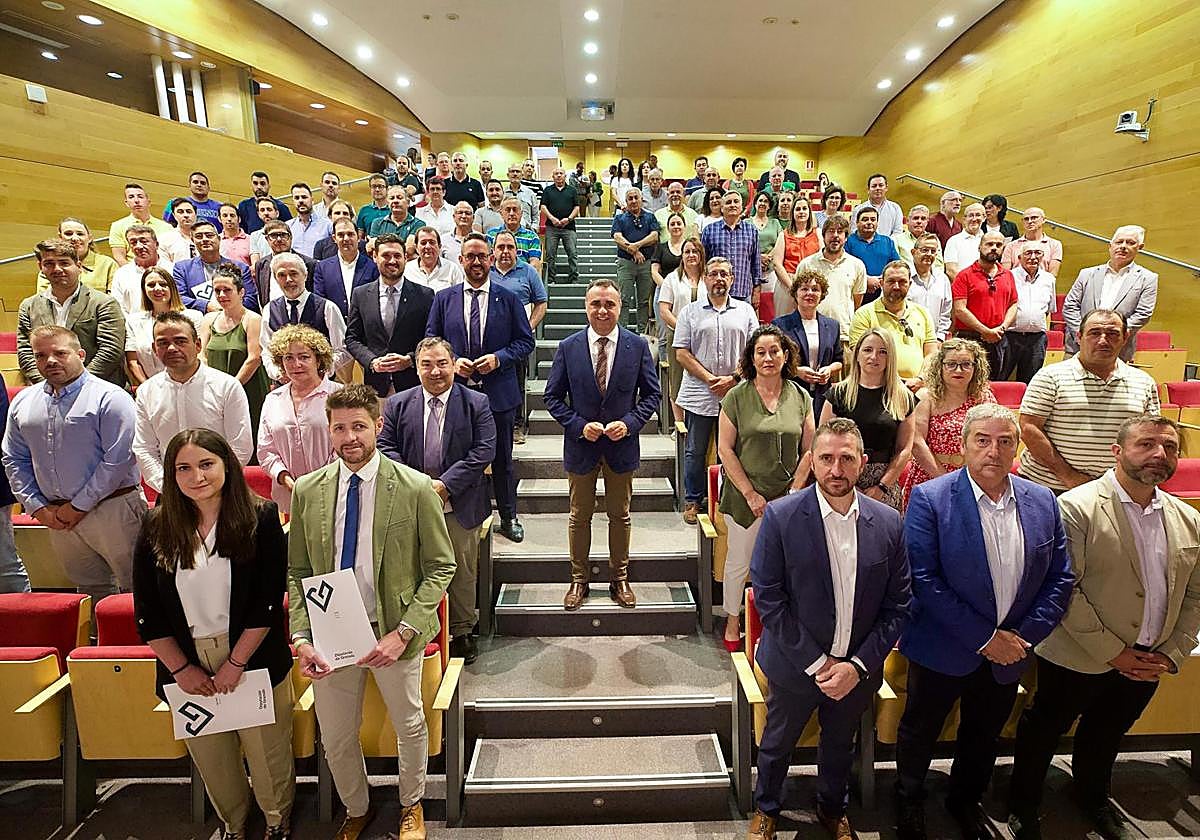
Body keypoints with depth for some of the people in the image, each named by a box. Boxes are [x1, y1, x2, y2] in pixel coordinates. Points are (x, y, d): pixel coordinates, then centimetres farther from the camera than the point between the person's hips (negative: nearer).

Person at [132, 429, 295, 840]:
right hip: (188, 663, 3)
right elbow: (147, 611, 2)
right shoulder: (156, 529, -1)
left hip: (254, 659, -3)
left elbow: (269, 602, -12)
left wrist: (235, 664, -13)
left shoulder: (260, 519, -10)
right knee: (209, 756, 16)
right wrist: (181, 668, -3)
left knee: (267, 751, 9)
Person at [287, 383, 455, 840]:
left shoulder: (415, 489, -14)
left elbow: (440, 567, -10)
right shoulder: (306, 491, -4)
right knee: (335, 739, 19)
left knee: (409, 727, 19)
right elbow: (297, 573, 2)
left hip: (393, 631, -2)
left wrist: (402, 633, -19)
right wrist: (301, 637, -11)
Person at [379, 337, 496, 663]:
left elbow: (484, 450, -10)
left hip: (460, 505, -1)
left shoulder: (476, 403, -3)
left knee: (462, 571, 11)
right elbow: (386, 447, 1)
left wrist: (446, 484, -17)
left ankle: (461, 632, 30)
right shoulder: (397, 404, 3)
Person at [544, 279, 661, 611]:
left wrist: (629, 423, -15)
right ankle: (579, 579, 29)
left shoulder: (638, 346, -3)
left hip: (622, 444, 0)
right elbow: (553, 397, -1)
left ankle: (619, 579, 31)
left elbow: (651, 394, 1)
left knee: (620, 515, 14)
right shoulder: (568, 347, -4)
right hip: (581, 445, 0)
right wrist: (579, 426, -14)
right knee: (579, 516, 12)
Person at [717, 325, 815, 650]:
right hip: (745, 497, -2)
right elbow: (725, 449, -6)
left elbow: (809, 450, 6)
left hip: (787, 498, 2)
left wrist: (794, 492, -3)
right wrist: (750, 494, -9)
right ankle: (732, 621, 28)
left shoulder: (801, 398, 3)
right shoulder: (737, 397, -5)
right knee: (739, 562, 8)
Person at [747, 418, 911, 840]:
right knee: (777, 744, 21)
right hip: (796, 664, -2)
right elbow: (768, 598, -17)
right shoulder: (781, 517, -20)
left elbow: (898, 605, -5)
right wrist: (815, 663, -16)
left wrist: (858, 665, -13)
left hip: (858, 669, 3)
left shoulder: (888, 523, -9)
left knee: (840, 746, 27)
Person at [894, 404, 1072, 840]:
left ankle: (966, 800, 51)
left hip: (1010, 652, 4)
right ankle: (909, 801, 44)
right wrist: (985, 637, -20)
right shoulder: (929, 499, -19)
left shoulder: (1043, 502, -3)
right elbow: (924, 580, -22)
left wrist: (1025, 636, -10)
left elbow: (1060, 578, 1)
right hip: (943, 650, -4)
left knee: (984, 736, 24)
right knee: (920, 731, 17)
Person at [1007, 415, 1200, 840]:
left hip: (1146, 666, 6)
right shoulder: (1077, 507, -18)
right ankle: (1022, 806, 36)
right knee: (1044, 731, 13)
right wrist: (1113, 653, -17)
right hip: (1078, 660, -5)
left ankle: (1093, 800, 51)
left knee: (1106, 736, 25)